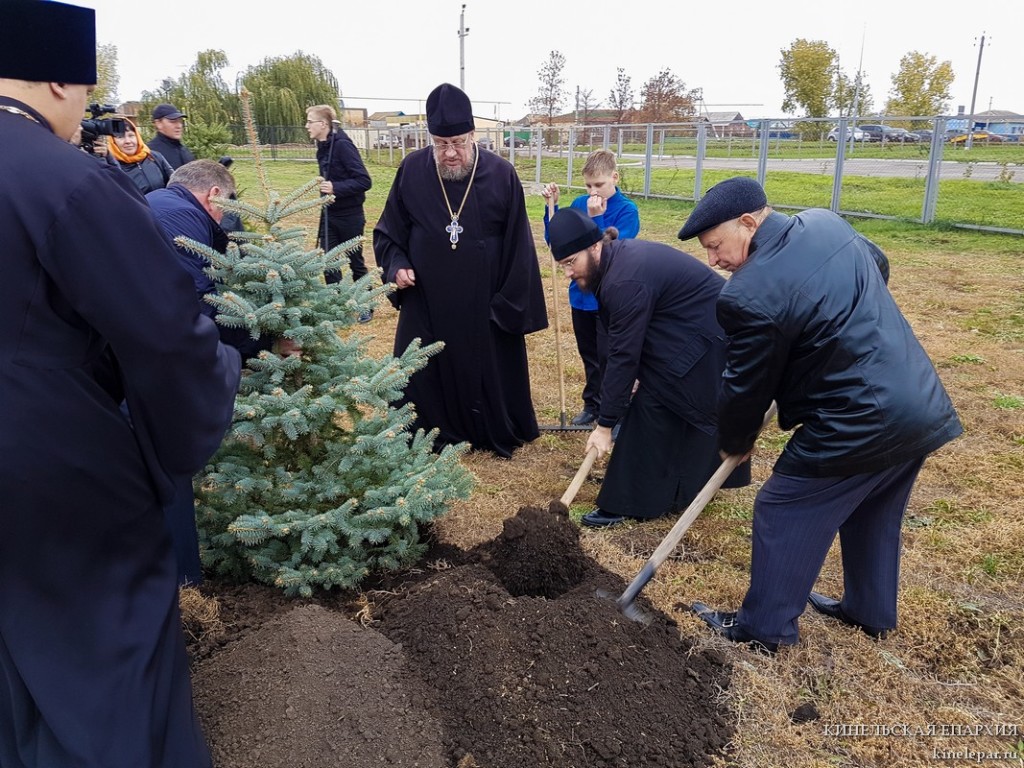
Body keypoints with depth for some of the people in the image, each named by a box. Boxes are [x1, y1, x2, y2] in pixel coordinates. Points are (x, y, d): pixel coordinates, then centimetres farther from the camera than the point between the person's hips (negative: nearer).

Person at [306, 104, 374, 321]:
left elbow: (364, 181, -23)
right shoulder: (322, 147, 5)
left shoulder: (342, 145, -19)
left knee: (355, 261, 7)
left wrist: (336, 188, -29)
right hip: (329, 214, 7)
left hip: (349, 215, -7)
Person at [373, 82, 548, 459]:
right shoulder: (412, 170, -6)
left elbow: (518, 247, -5)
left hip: (485, 304, -1)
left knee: (489, 372, 13)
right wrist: (396, 265, -11)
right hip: (425, 302, 2)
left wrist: (511, 305, -4)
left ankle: (499, 434, 35)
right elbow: (388, 231, 7)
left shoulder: (501, 174, -11)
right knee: (423, 377, 9)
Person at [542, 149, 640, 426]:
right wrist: (552, 206, -9)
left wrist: (596, 218, -27)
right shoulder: (579, 204, 1)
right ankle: (593, 404, 33)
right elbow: (555, 240, 1)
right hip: (581, 294, 5)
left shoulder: (627, 210, -12)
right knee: (589, 356, 17)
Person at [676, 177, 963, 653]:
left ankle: (764, 627, 21)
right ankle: (871, 612, 44)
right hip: (924, 407, 9)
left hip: (858, 423, -9)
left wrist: (735, 443, 8)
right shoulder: (826, 223, 3)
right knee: (874, 515, 26)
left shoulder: (749, 294, -22)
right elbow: (879, 265, 24)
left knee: (783, 512, 8)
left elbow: (746, 385, -10)